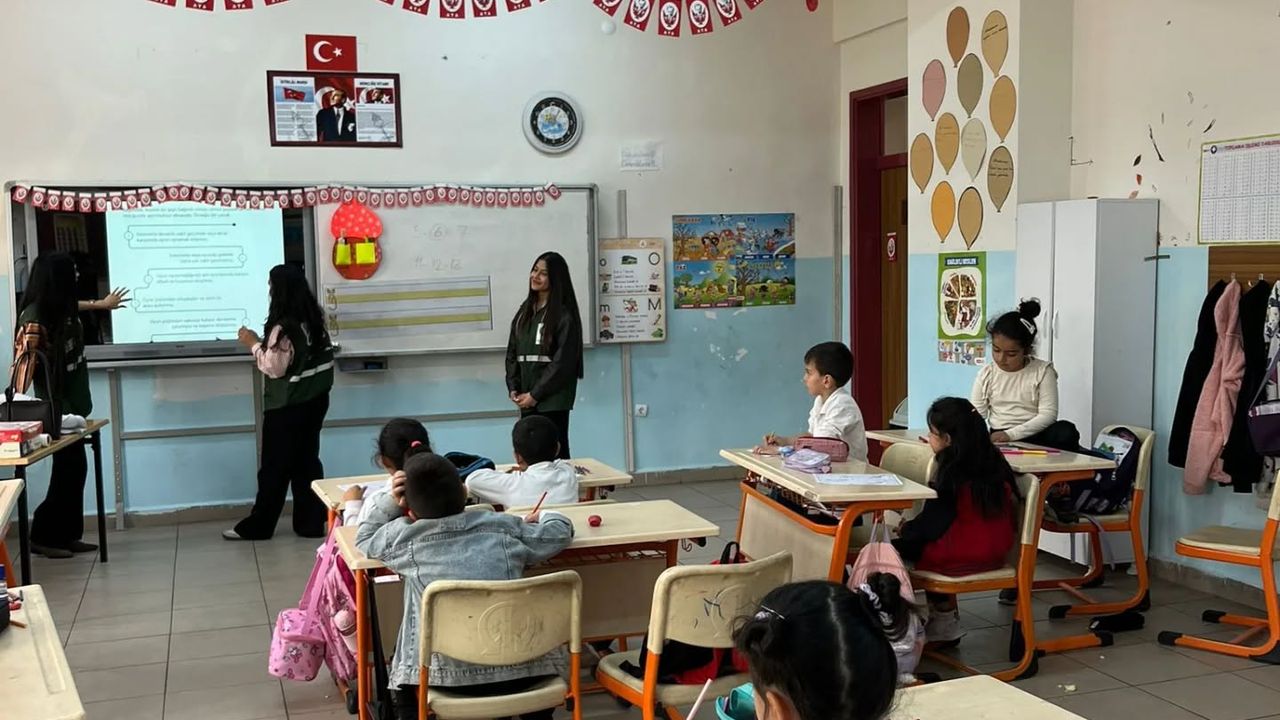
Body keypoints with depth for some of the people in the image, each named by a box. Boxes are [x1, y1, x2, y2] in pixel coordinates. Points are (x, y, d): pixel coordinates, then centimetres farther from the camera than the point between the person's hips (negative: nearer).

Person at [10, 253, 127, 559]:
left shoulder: (62, 308, 6)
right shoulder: (34, 318, -21)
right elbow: (22, 364, -25)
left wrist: (102, 304, 47)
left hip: (71, 403, 9)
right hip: (55, 407, -9)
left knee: (74, 468, 10)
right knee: (68, 469, -4)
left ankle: (67, 535, 17)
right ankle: (42, 537, 7)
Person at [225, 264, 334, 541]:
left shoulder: (284, 327, -20)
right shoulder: (314, 318, 4)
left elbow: (274, 368, -16)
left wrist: (254, 344, -6)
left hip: (287, 407, -7)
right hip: (314, 400, 7)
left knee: (275, 466, 3)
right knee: (307, 461, 11)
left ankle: (258, 526, 14)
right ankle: (311, 523, 13)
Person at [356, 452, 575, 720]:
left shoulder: (403, 536, 3)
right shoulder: (504, 526, 8)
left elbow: (364, 540, 25)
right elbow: (561, 531, 23)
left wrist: (390, 501, 16)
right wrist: (543, 516, 44)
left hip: (447, 677, -1)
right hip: (516, 671, 1)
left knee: (404, 678, 32)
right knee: (541, 655, 36)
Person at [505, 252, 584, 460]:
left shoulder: (564, 315, -7)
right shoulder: (525, 311, 14)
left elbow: (563, 361, -13)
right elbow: (512, 353, 14)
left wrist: (535, 394, -12)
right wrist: (513, 388, 1)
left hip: (552, 400, -6)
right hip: (527, 399, 6)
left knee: (555, 452, -3)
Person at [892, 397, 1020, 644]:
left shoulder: (951, 473, -16)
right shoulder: (994, 462, 4)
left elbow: (931, 525, -11)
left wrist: (905, 529, 9)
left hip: (962, 556, -8)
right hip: (995, 552, 8)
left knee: (897, 548, 4)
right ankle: (944, 622, 21)